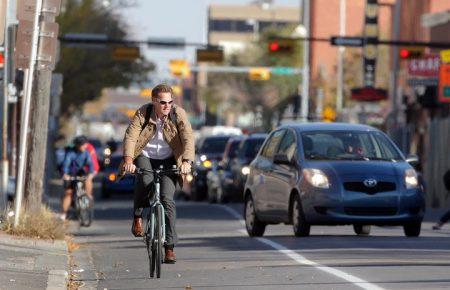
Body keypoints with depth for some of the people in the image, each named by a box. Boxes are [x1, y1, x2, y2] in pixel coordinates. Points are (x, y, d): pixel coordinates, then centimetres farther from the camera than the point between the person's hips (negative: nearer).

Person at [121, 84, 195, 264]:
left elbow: (188, 138, -21)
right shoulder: (143, 113, -11)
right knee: (145, 181, -34)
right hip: (145, 156, 0)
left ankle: (169, 247, -11)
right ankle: (137, 218, -7)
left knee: (167, 199, -15)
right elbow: (130, 136, -22)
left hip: (168, 160, 1)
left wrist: (187, 161, -38)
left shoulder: (178, 114, -11)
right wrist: (128, 160, -39)